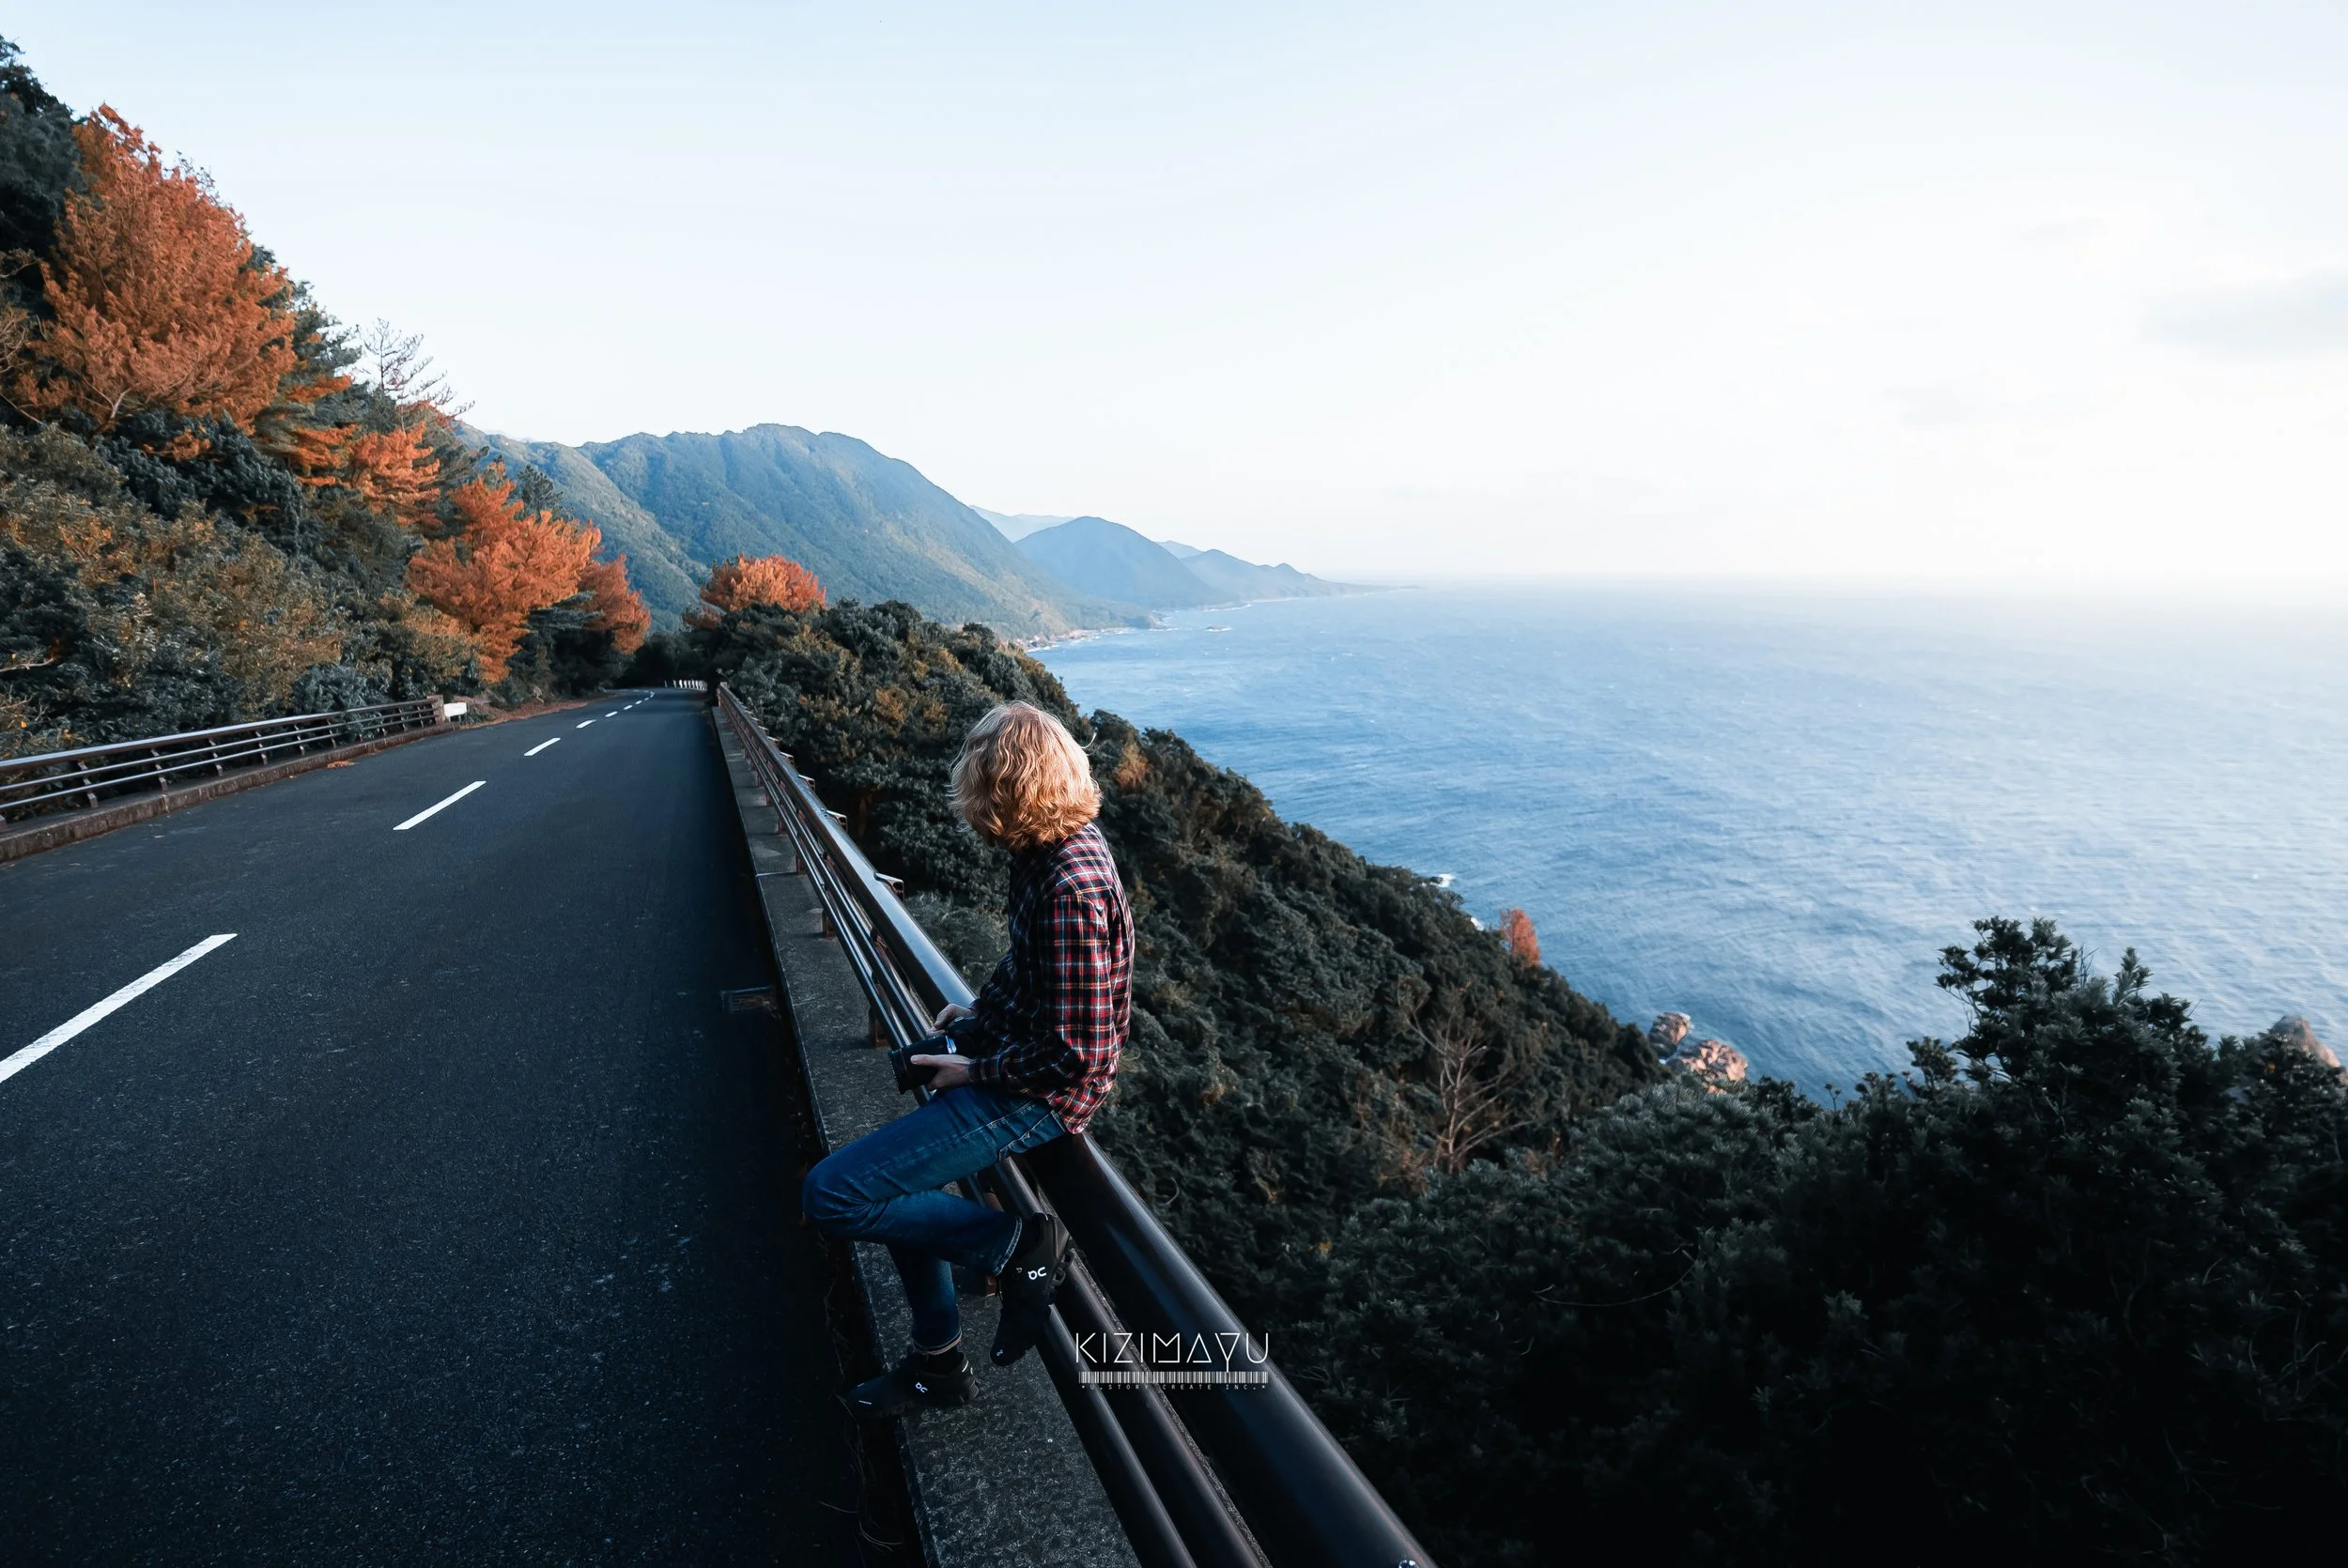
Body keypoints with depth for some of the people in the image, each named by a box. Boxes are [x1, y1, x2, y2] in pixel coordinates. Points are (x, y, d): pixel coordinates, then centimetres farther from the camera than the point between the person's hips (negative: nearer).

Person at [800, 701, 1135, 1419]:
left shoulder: (1071, 887, -30)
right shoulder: (1055, 848, 0)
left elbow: (1074, 1054, -27)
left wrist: (976, 1071, -15)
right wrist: (980, 1010, 7)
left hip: (1038, 1092, -10)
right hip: (1009, 1053, 10)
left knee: (831, 1195, -13)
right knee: (902, 1180, 25)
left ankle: (1018, 1244, -3)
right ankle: (937, 1361, 40)